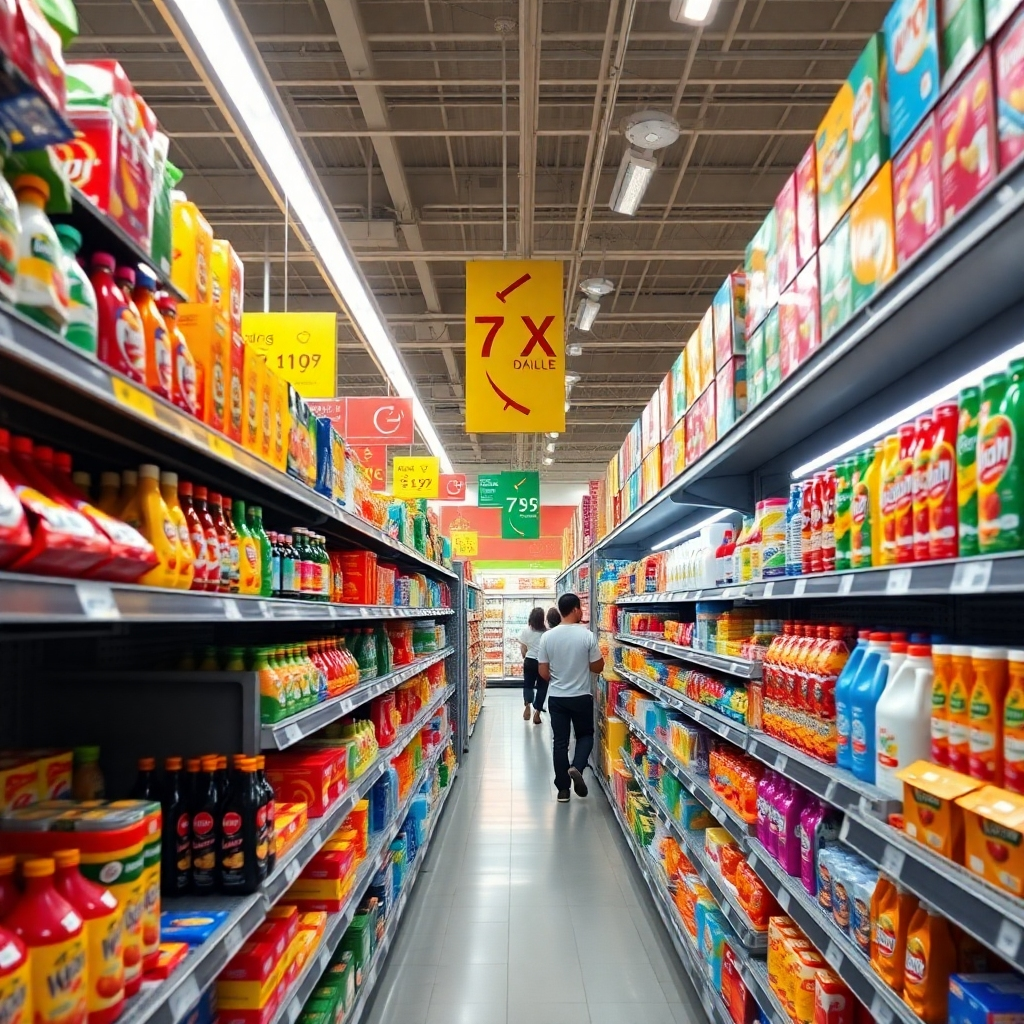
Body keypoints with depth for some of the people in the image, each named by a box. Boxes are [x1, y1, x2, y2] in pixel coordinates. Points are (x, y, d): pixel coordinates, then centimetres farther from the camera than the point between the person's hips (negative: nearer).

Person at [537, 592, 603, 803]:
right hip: (582, 697, -2)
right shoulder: (587, 635, -13)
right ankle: (576, 767, -7)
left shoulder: (547, 637, -6)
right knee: (585, 735, 18)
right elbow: (598, 667, -5)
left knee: (560, 741, 9)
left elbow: (543, 672, -1)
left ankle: (562, 789, 12)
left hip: (556, 697, 2)